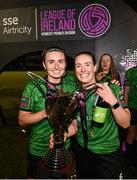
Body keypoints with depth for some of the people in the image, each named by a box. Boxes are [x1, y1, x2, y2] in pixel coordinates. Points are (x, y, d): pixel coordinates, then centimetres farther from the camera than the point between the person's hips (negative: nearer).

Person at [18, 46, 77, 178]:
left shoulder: (72, 82, -6)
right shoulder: (33, 87, -14)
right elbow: (22, 120, -12)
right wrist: (44, 113, -28)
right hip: (39, 150, -3)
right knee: (34, 176, 18)